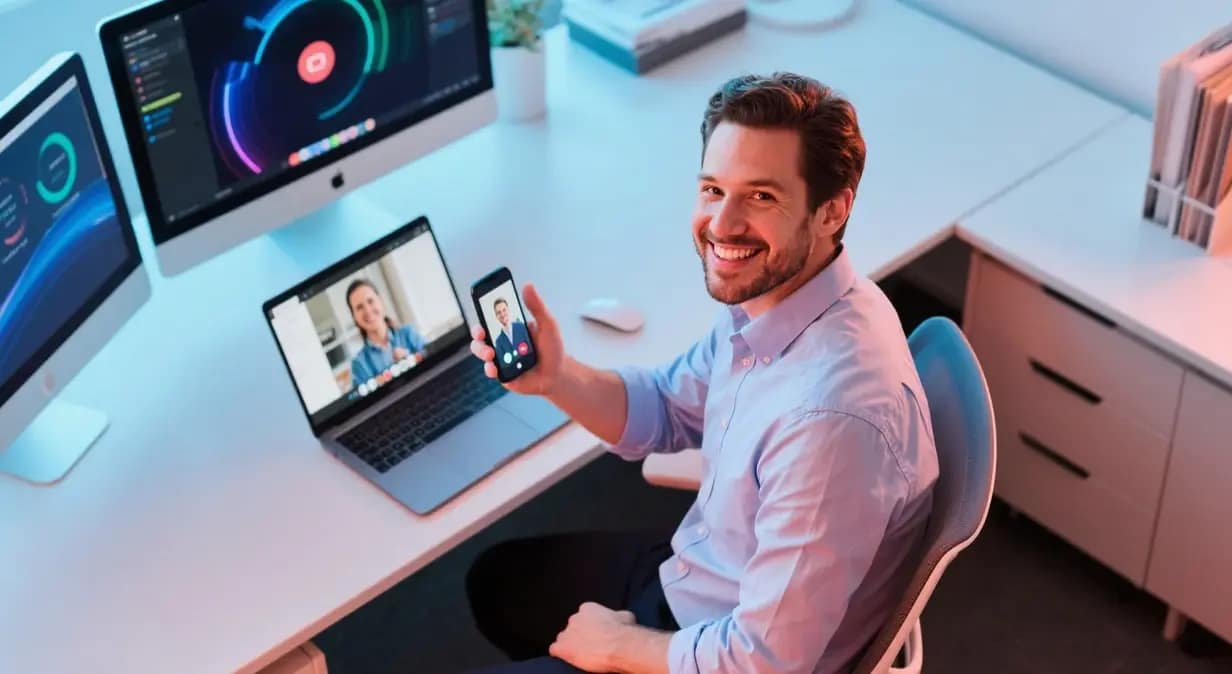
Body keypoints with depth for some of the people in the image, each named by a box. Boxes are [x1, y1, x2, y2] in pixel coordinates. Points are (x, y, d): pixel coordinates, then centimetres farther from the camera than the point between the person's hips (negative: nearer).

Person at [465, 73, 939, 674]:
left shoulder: (830, 416, -38)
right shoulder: (768, 293, -11)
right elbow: (671, 409, 8)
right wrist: (557, 377, -12)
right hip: (690, 570, 8)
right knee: (497, 580, 24)